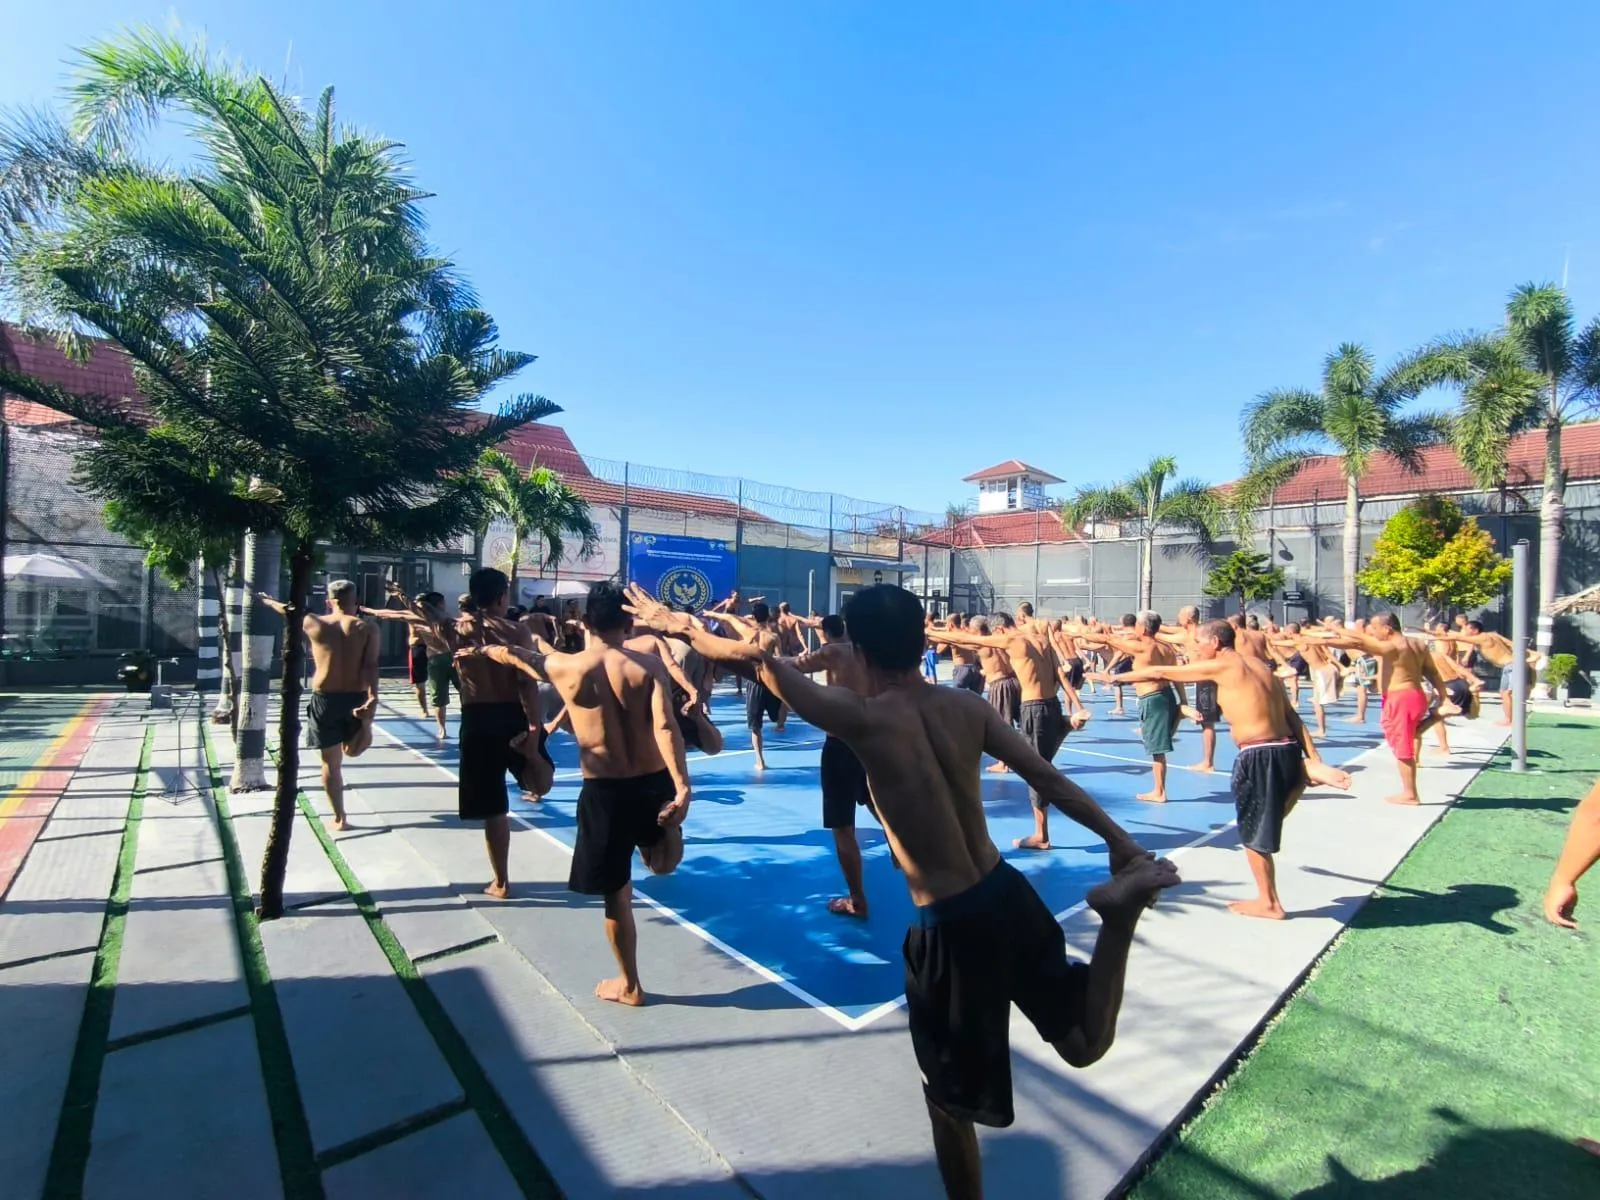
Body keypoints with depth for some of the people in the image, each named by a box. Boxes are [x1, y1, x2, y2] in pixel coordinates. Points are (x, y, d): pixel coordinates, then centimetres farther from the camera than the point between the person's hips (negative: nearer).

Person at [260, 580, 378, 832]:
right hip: (356, 699, -1)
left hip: (325, 699, 1)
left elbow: (287, 611, 23)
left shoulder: (314, 624, 3)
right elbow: (371, 666, -11)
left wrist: (266, 600, 43)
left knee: (331, 763, 10)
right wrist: (372, 700, -18)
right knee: (352, 750, 31)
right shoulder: (368, 628, -1)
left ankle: (339, 819, 14)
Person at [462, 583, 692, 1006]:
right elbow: (665, 728, -18)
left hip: (604, 792, -1)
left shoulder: (563, 667, -4)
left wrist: (483, 650, 37)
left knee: (616, 892, 18)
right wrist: (682, 788, -23)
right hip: (654, 783, 1)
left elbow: (517, 655, 18)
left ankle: (629, 986, 31)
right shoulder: (649, 665, -6)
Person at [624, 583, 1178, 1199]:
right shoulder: (967, 706, -2)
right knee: (1085, 1043, 22)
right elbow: (1050, 780, 1)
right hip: (1009, 895, 5)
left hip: (949, 929, -4)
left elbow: (755, 659, -11)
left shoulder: (861, 717, -17)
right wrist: (1122, 842, 9)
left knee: (952, 1101, 19)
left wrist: (675, 624, 2)